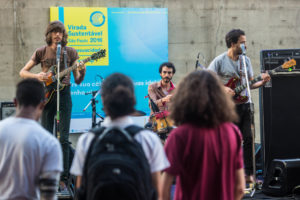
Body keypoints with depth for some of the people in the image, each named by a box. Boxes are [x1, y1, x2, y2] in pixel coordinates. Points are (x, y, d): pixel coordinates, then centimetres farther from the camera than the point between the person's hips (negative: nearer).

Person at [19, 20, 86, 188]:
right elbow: (23, 72, 9)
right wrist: (37, 76, -9)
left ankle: (63, 178, -3)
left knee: (64, 138, -6)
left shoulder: (71, 52, 5)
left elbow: (77, 80, 5)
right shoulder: (41, 52, 6)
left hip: (64, 94, -1)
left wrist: (82, 72, -17)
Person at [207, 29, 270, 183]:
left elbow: (250, 83, 16)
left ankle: (249, 174, 9)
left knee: (248, 138, 1)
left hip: (244, 105, 5)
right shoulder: (219, 62, -7)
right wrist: (223, 89, -19)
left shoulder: (246, 60, 11)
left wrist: (262, 82, -3)